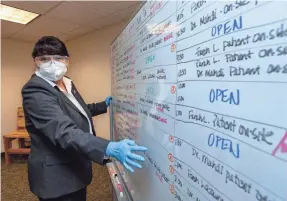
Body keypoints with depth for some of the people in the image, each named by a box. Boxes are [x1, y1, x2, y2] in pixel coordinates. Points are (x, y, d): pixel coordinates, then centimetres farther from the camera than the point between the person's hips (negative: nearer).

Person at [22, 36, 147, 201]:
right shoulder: (35, 91, -24)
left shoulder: (67, 83, 4)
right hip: (57, 176, -8)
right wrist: (110, 148, -48)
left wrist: (104, 105, 24)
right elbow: (64, 131, -37)